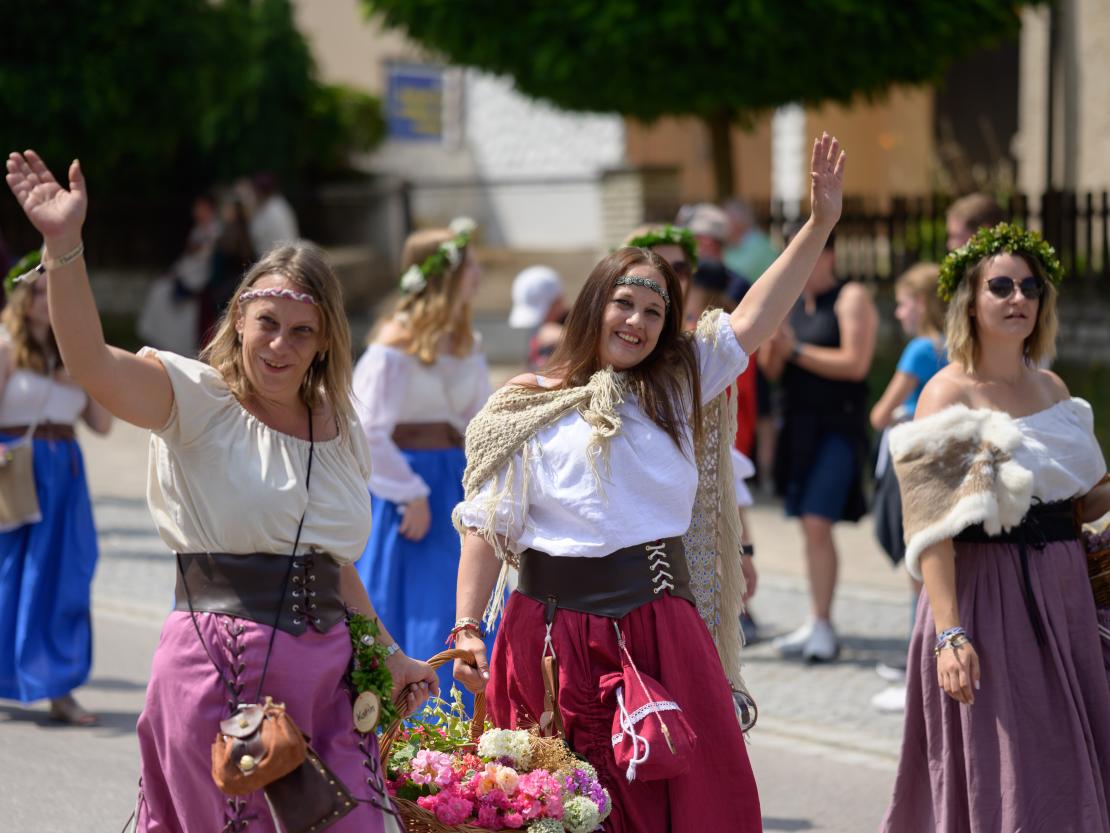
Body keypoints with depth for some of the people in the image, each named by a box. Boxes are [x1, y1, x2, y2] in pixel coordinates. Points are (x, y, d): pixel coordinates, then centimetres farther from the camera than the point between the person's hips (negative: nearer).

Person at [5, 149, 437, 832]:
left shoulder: (342, 433, 12)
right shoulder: (199, 400, -5)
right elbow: (91, 361, -23)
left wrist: (390, 656, 22)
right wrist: (64, 244, -35)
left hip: (325, 671, 5)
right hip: (220, 666, -5)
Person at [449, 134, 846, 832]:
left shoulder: (676, 389, 12)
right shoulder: (526, 412, 4)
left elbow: (753, 321, 3)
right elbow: (486, 528, 3)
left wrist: (820, 225, -6)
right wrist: (467, 629, -6)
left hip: (661, 628, 2)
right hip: (555, 636, -2)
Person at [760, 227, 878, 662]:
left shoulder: (851, 298, -6)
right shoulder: (789, 302, 13)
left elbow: (855, 363, -16)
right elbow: (771, 370, 12)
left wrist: (795, 350, -14)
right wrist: (773, 344, -10)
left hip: (838, 426, -7)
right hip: (797, 425, 7)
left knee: (817, 523, -15)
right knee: (811, 527, 9)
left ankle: (822, 627, -14)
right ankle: (816, 625, 16)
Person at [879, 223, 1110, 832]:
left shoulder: (1052, 388, 12)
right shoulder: (948, 394, -9)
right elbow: (931, 527, -16)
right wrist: (949, 633, -25)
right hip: (989, 594, -7)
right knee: (1000, 783, -3)